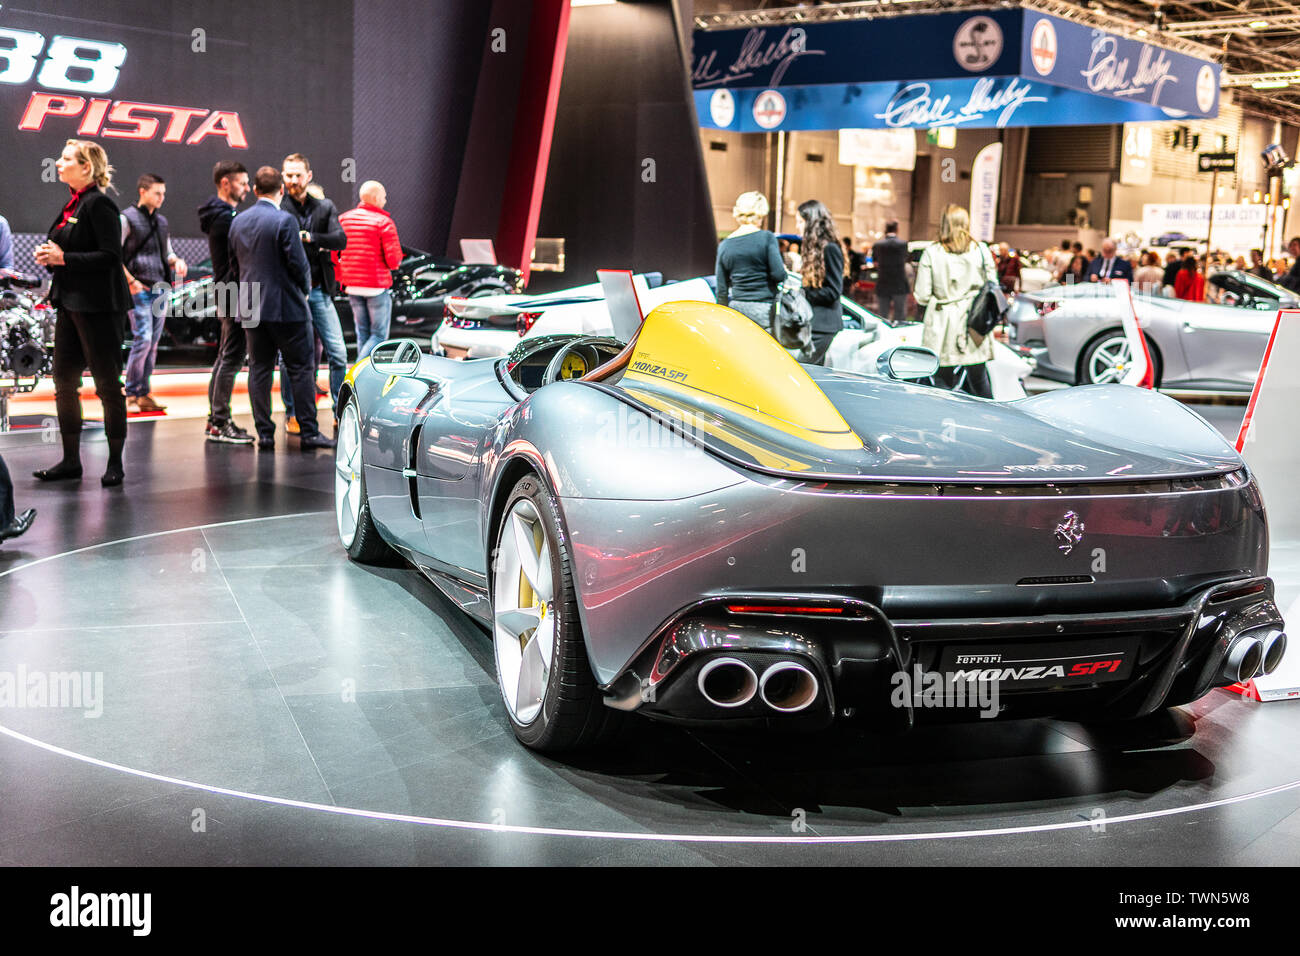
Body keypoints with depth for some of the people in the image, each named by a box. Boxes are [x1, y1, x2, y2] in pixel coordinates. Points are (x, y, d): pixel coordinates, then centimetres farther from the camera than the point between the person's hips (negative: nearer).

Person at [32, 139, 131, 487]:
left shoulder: (98, 204, -12)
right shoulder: (73, 204, 15)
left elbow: (111, 256, -20)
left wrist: (63, 258, -19)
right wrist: (50, 255, 4)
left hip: (98, 306, -10)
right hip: (71, 302, 10)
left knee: (107, 383, -2)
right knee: (64, 381, 10)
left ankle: (115, 462, 7)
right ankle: (71, 461, 19)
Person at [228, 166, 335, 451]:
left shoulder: (238, 222, 7)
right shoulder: (284, 220, -13)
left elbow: (235, 262, 14)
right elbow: (298, 263, -14)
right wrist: (305, 286, 5)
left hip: (251, 307, 6)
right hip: (285, 306, -6)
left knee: (259, 369, 9)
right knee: (301, 368, 1)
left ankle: (264, 433, 9)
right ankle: (309, 432, 2)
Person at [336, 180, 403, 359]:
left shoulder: (343, 219, 6)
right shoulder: (384, 222, -10)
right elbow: (394, 260, -15)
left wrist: (340, 276, 14)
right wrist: (396, 261, 7)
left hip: (352, 285, 6)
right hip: (377, 284, -6)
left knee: (362, 333, 15)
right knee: (379, 335, 2)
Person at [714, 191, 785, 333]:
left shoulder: (724, 245, 9)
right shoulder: (766, 238, -5)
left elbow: (721, 291, 10)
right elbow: (779, 275, -10)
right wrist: (784, 270, 13)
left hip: (736, 308, 4)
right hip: (763, 309, -4)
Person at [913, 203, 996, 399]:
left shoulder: (931, 252, -4)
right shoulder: (981, 250, 1)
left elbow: (922, 296, -4)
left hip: (942, 328, -2)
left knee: (944, 383, 4)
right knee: (979, 382, 9)